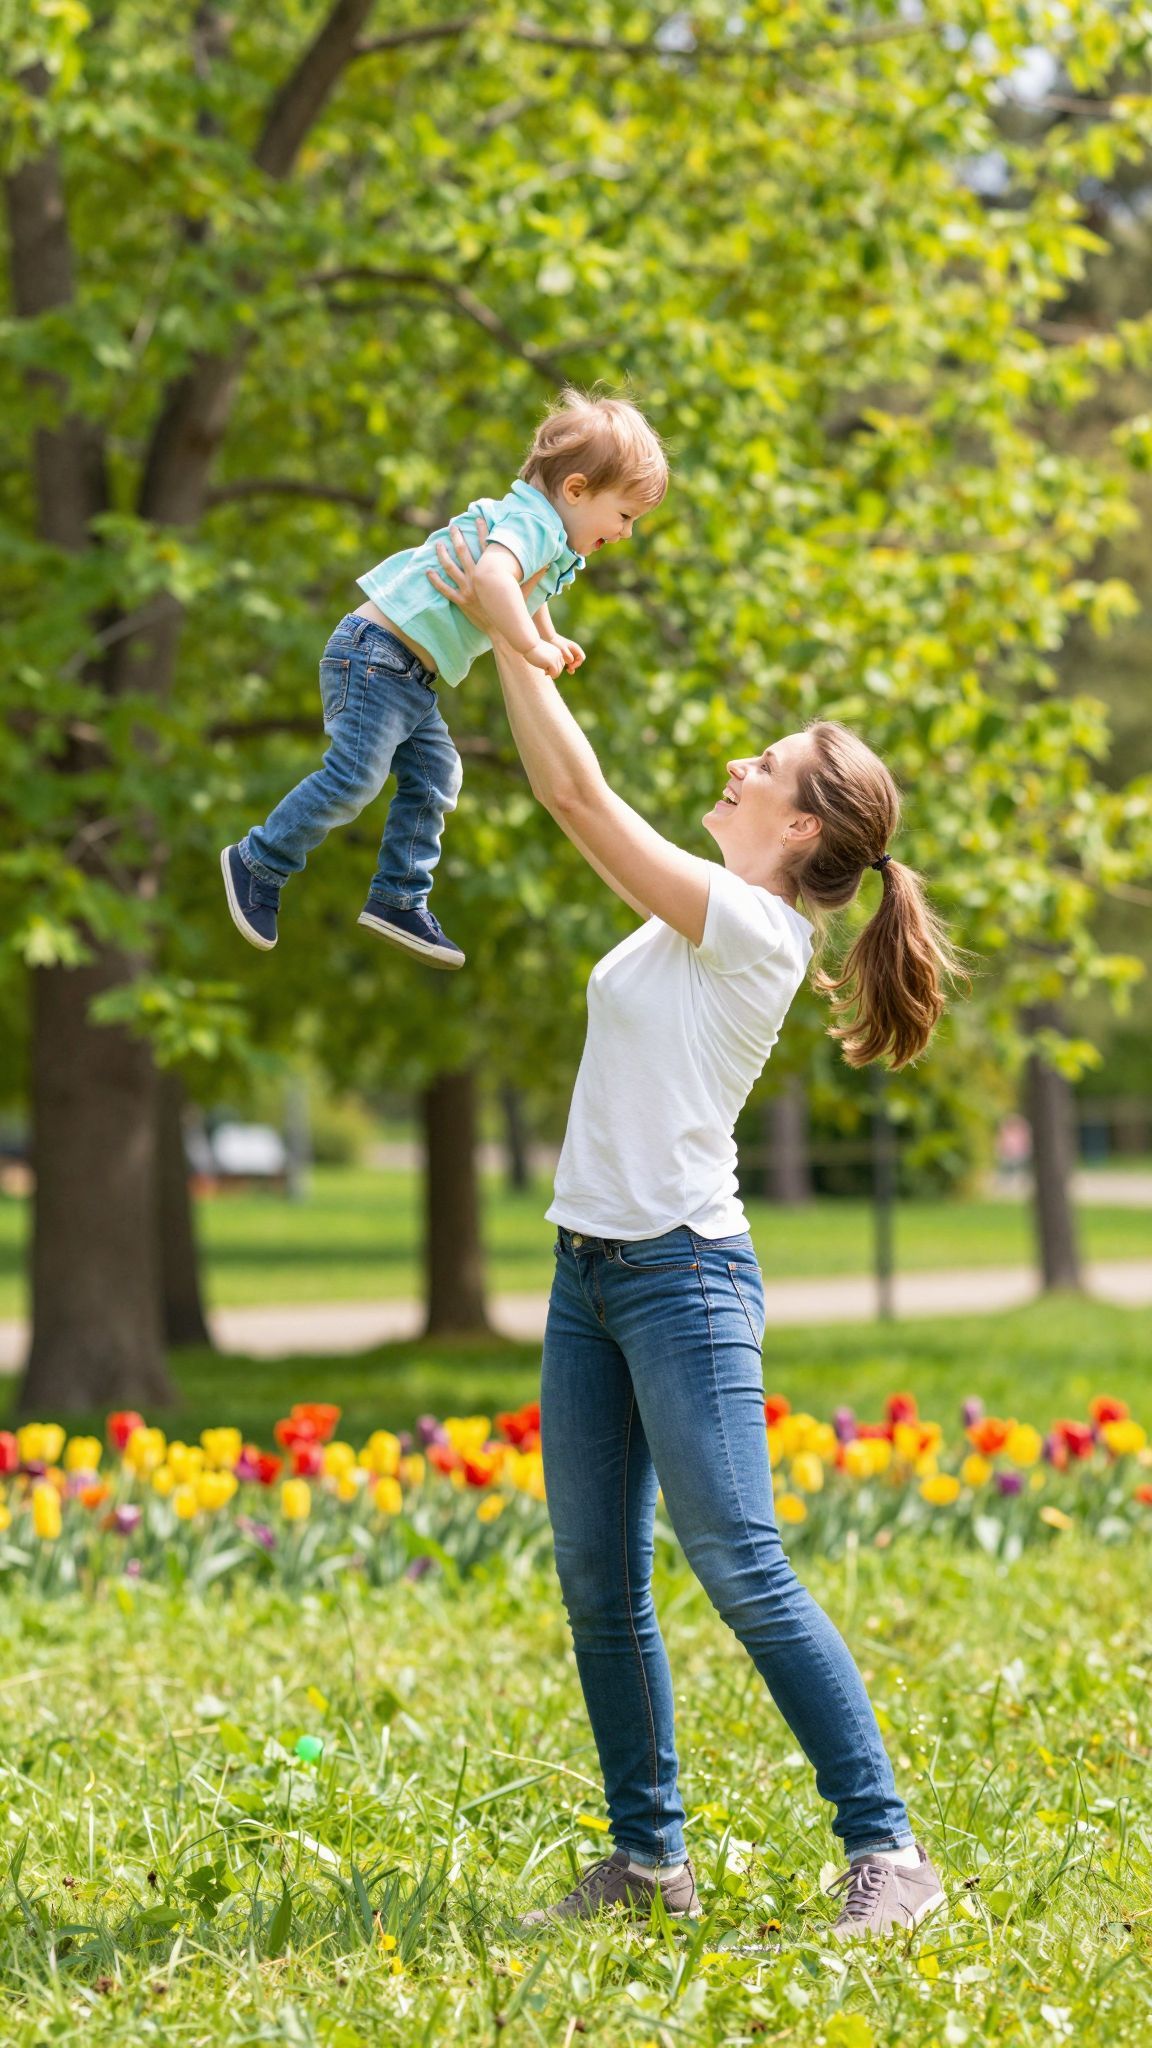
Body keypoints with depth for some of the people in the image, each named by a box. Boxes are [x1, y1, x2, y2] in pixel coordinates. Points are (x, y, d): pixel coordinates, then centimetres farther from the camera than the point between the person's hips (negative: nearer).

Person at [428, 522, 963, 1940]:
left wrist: (507, 634, -5)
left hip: (682, 1274, -9)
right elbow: (577, 802, 23)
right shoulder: (692, 917, 12)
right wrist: (525, 647, 17)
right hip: (588, 1274, 9)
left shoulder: (755, 929, -12)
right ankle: (648, 1858, 14)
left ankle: (885, 1851, -9)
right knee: (596, 1583, 7)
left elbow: (584, 799, -13)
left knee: (742, 1571, -12)